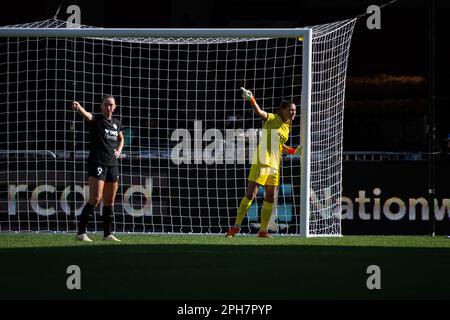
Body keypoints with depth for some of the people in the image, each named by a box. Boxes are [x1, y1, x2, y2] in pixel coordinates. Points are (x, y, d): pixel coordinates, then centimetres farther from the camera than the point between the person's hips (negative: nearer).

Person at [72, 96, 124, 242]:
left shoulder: (116, 123, 13)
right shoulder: (96, 119, -5)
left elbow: (121, 139, 31)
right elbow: (87, 115, -29)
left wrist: (119, 150, 11)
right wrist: (79, 108, -51)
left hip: (112, 164, 7)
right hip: (97, 163, -7)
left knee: (109, 201, 10)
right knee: (96, 198, -16)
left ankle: (107, 234, 20)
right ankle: (81, 233, -14)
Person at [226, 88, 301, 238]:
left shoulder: (287, 126, 15)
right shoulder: (273, 119, -5)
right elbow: (259, 112, -24)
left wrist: (294, 151, 16)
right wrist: (251, 99, -41)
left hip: (274, 165, 7)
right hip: (261, 162, -7)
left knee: (270, 198, 5)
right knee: (250, 194, -9)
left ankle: (263, 230, 13)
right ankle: (236, 227, -4)